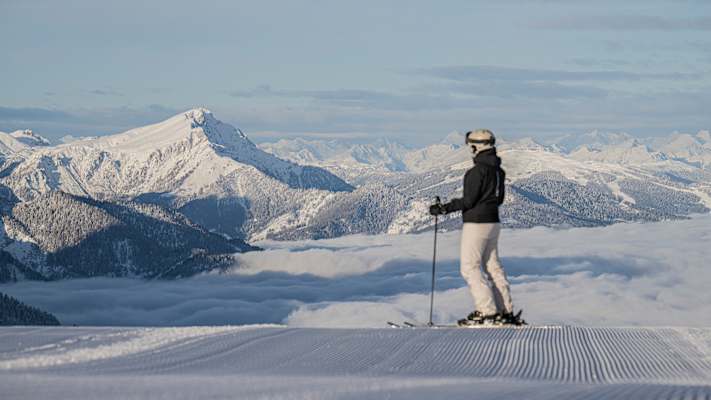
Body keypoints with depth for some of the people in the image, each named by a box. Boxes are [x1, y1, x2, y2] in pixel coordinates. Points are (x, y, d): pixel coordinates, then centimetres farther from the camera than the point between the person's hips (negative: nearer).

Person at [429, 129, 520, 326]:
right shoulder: (498, 170, 9)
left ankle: (486, 311, -9)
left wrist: (444, 208, -12)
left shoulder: (477, 171, -18)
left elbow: (468, 200, -19)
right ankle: (506, 311, 12)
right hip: (493, 222, 9)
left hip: (476, 223, -9)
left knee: (470, 267, -3)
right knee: (492, 266, 13)